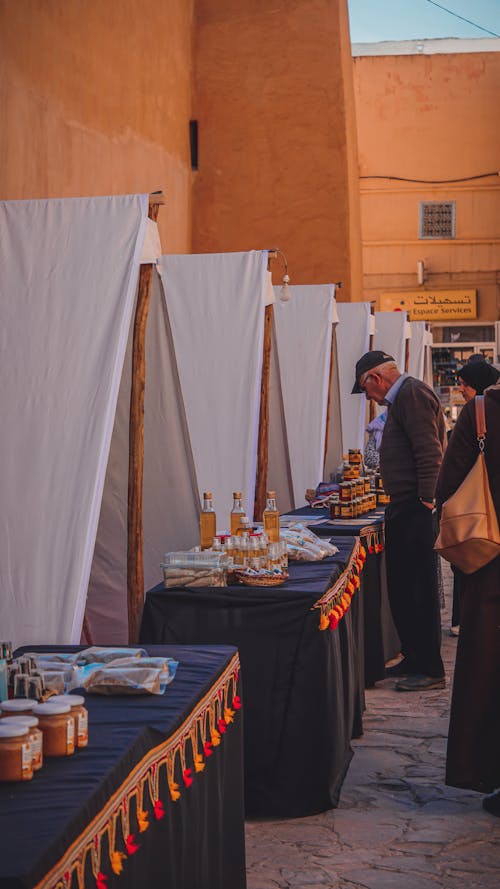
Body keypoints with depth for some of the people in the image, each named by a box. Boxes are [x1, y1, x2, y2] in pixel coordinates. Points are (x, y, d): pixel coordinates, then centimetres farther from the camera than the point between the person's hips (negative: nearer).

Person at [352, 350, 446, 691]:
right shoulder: (401, 398, 20)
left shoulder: (412, 393, -12)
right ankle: (413, 660, 24)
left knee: (420, 590, -6)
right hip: (404, 510, 10)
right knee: (402, 589, 15)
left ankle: (430, 670, 0)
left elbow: (429, 452, -20)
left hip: (416, 510, -10)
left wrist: (426, 502, -21)